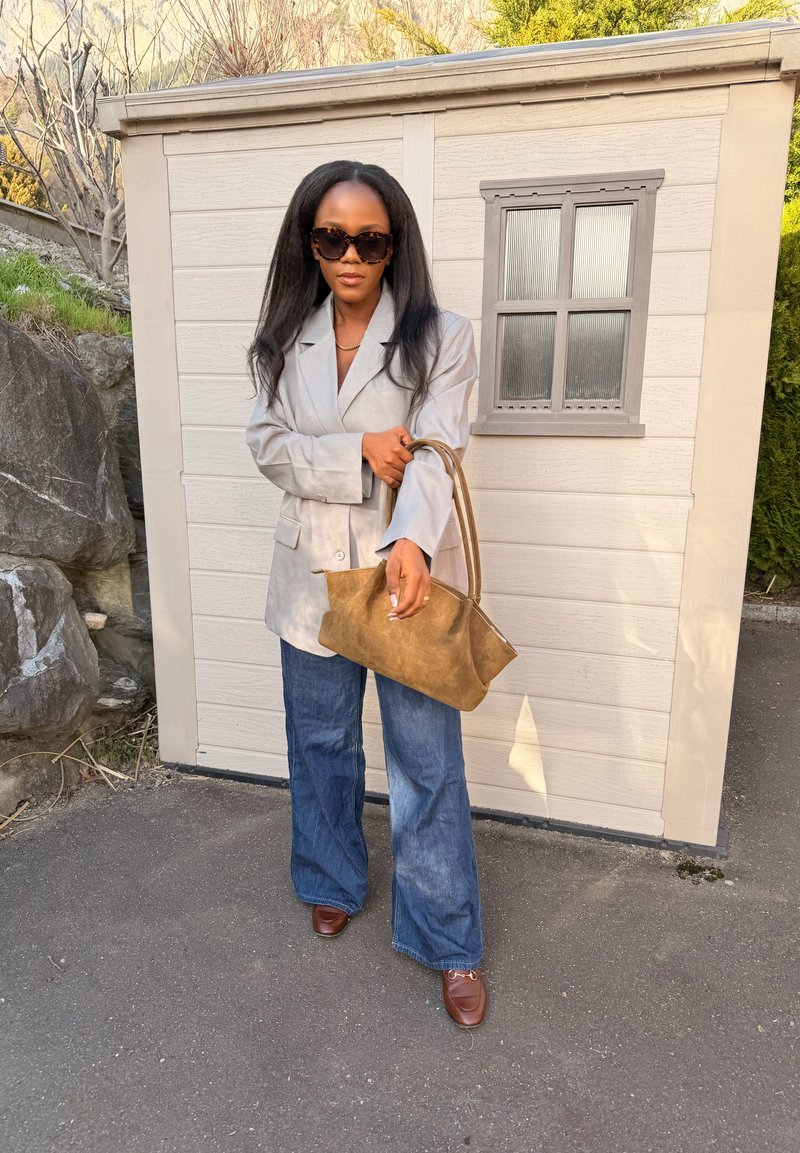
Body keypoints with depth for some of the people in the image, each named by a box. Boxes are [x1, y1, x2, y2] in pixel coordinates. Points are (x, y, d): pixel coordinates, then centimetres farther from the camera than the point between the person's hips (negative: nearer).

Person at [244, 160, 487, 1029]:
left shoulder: (440, 337, -5)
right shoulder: (285, 342, 6)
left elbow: (435, 453, -18)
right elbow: (269, 446, -3)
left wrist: (412, 543, -37)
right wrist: (359, 454, -20)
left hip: (406, 570, -3)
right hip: (313, 574, 4)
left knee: (427, 764, 3)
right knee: (321, 745, 18)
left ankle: (449, 943, 22)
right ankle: (333, 883, 44)